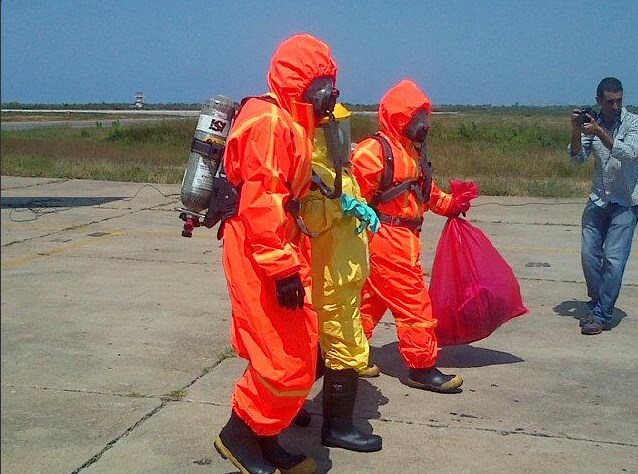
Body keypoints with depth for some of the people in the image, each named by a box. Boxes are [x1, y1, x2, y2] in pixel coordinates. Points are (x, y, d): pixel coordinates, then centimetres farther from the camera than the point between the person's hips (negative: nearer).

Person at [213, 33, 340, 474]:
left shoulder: (291, 125, 17)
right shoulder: (269, 123, -15)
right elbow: (261, 203, -24)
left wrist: (296, 262, 19)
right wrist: (283, 269, -25)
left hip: (282, 252, 10)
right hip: (259, 257, -10)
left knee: (299, 352, 13)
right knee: (285, 359, -7)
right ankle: (238, 434, 12)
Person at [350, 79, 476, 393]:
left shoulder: (412, 150, 16)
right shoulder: (374, 150, -15)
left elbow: (425, 191, 25)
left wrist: (450, 204, 15)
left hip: (404, 238, 9)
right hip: (387, 238, -9)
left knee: (372, 299, 15)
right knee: (414, 302, -4)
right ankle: (422, 368, 6)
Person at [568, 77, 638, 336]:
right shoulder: (593, 123, 3)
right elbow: (578, 158, -2)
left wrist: (599, 132, -28)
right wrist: (576, 132, -18)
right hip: (598, 199, 4)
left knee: (613, 258, -9)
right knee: (589, 254, 2)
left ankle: (602, 315, -2)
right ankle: (597, 306, 19)